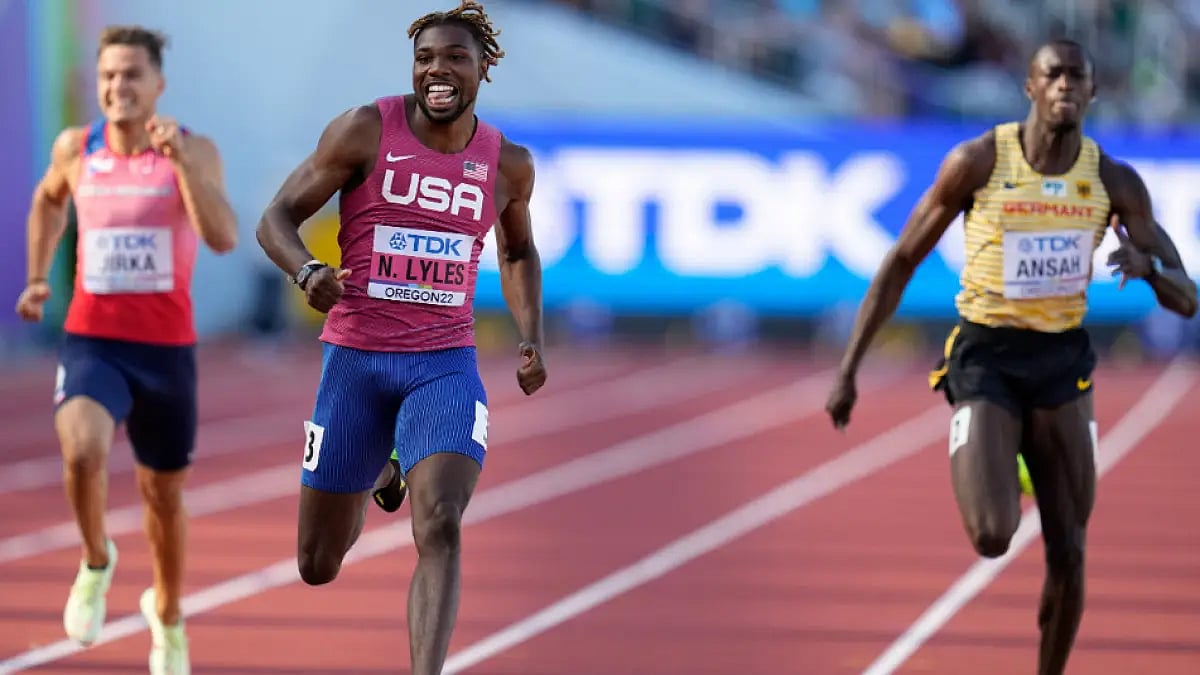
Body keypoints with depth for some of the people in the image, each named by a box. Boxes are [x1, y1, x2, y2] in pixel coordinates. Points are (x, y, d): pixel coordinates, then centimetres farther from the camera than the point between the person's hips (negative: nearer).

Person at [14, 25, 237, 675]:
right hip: (91, 342, 0)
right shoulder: (76, 148, 0)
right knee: (82, 452, -30)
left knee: (164, 493, 16)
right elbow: (48, 201, 23)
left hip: (166, 348, 0)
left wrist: (181, 161, -31)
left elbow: (224, 238, -23)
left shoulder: (195, 152, -7)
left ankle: (166, 614, 43)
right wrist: (37, 276, 14)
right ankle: (96, 562, 0)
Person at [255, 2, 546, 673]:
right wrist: (308, 272, -27)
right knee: (319, 566, 10)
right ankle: (378, 474, 44)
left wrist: (533, 338, 8)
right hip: (355, 361, 0)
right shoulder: (366, 131, -7)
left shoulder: (508, 163, 3)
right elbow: (277, 218, -6)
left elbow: (518, 251, 23)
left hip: (445, 366, 1)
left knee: (440, 527, -25)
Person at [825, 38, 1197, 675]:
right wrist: (848, 370, -5)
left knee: (1068, 555, 0)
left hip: (1062, 360, 3)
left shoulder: (1114, 182, -2)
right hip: (985, 357, -3)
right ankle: (1000, 467, 17)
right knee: (991, 538, -19)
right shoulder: (977, 161, -10)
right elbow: (901, 263, -2)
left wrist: (1146, 265, -24)